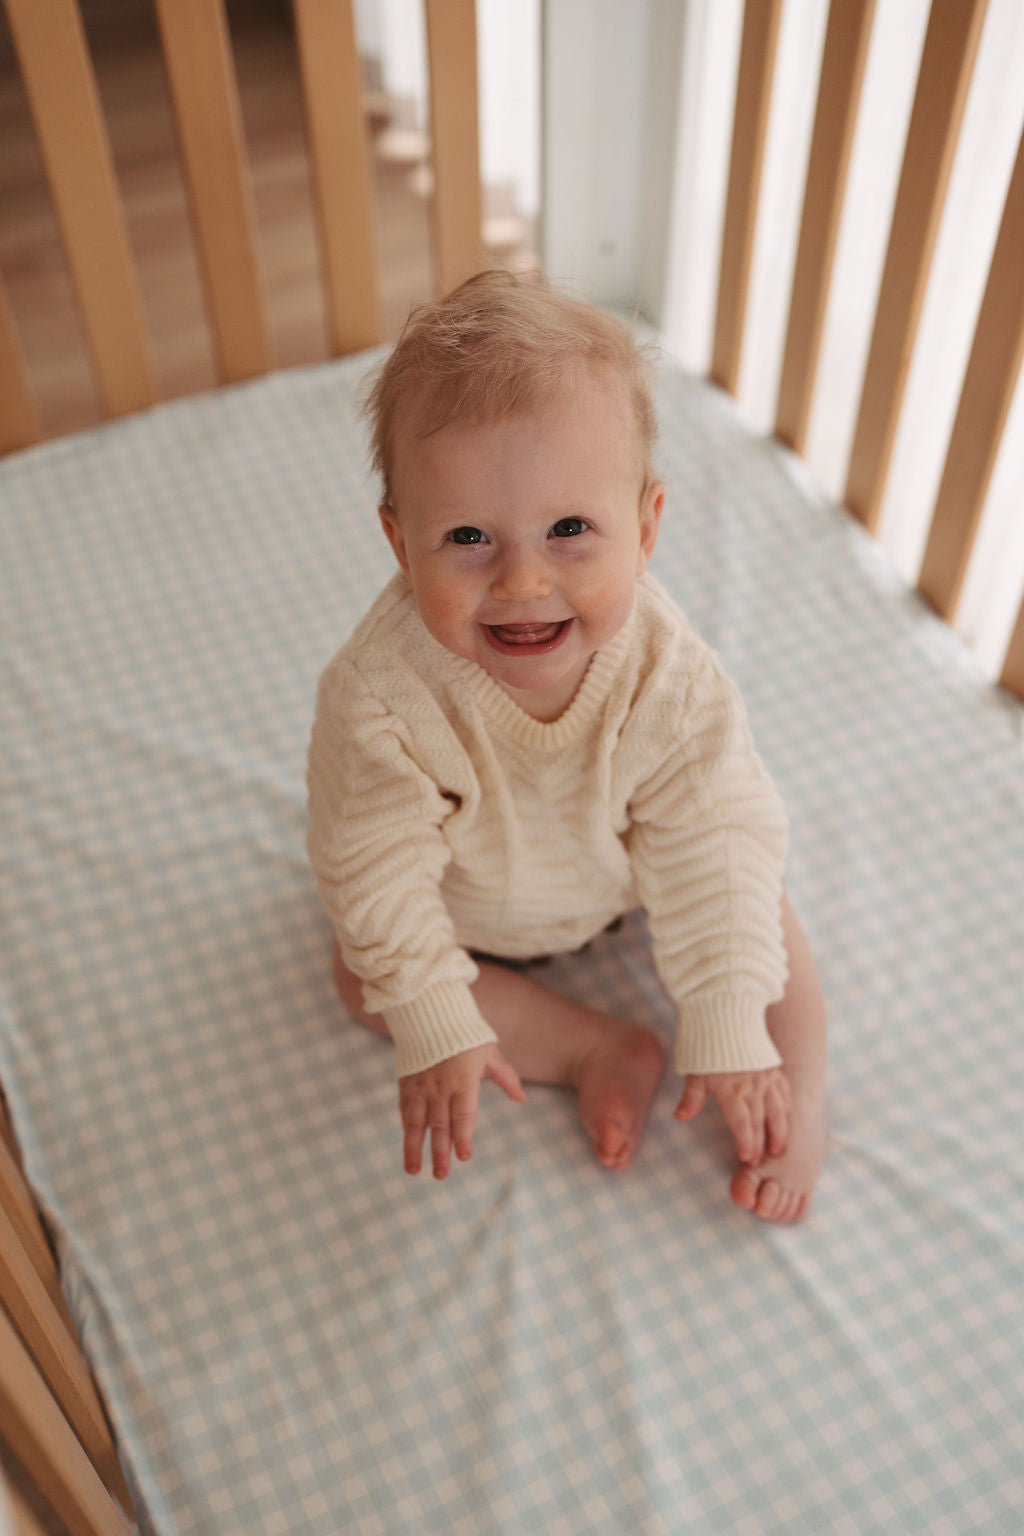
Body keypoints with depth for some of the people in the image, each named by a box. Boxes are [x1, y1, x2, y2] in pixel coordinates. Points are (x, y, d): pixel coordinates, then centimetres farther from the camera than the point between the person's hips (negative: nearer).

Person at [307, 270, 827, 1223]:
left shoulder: (667, 672, -35)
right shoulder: (378, 694, -40)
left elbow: (712, 843, -28)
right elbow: (378, 862, -28)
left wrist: (728, 1032, -27)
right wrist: (435, 1029, -26)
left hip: (623, 875, 0)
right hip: (468, 906, 0)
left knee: (755, 904, -8)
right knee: (364, 972, -9)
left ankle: (800, 1094, 13)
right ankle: (599, 1050, -5)